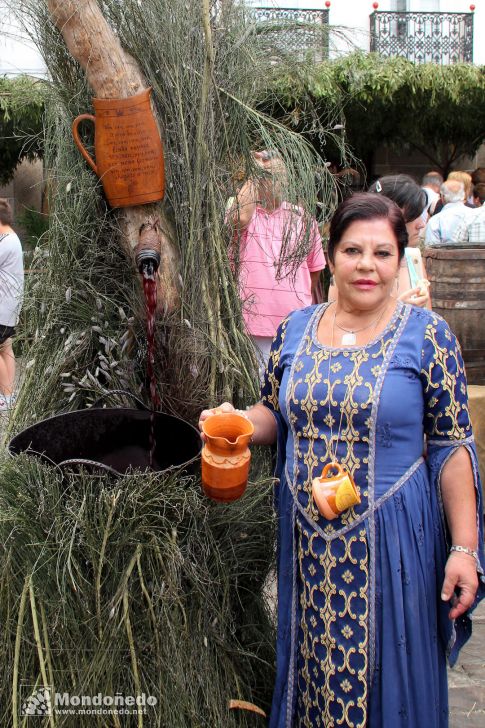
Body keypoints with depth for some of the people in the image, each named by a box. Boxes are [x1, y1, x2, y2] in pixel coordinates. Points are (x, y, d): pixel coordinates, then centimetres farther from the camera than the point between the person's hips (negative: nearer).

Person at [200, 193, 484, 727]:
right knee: (312, 664, 18)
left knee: (385, 674, 11)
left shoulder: (426, 335, -8)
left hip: (390, 539, -3)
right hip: (309, 537, 3)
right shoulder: (295, 329, 3)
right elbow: (275, 415, 13)